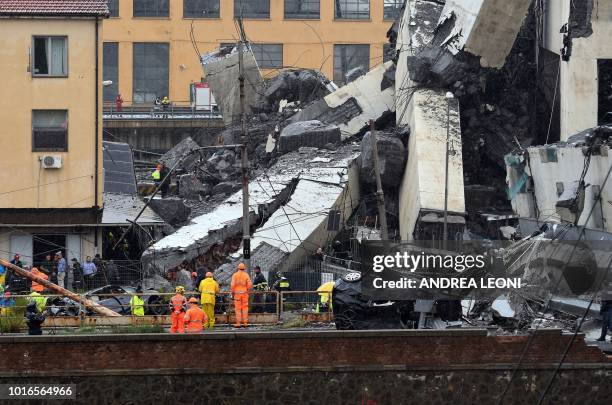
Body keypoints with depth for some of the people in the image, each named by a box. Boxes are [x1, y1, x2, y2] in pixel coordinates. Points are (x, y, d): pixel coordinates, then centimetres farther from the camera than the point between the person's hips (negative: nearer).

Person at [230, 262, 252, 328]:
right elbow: (250, 284, -5)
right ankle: (245, 322, 3)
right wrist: (248, 291, 10)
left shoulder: (235, 275, -3)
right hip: (244, 293, 1)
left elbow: (233, 285, -11)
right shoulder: (246, 275, 1)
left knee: (238, 308, 0)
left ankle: (238, 323, -4)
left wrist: (232, 293, -1)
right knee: (245, 308, 5)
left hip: (237, 293, -1)